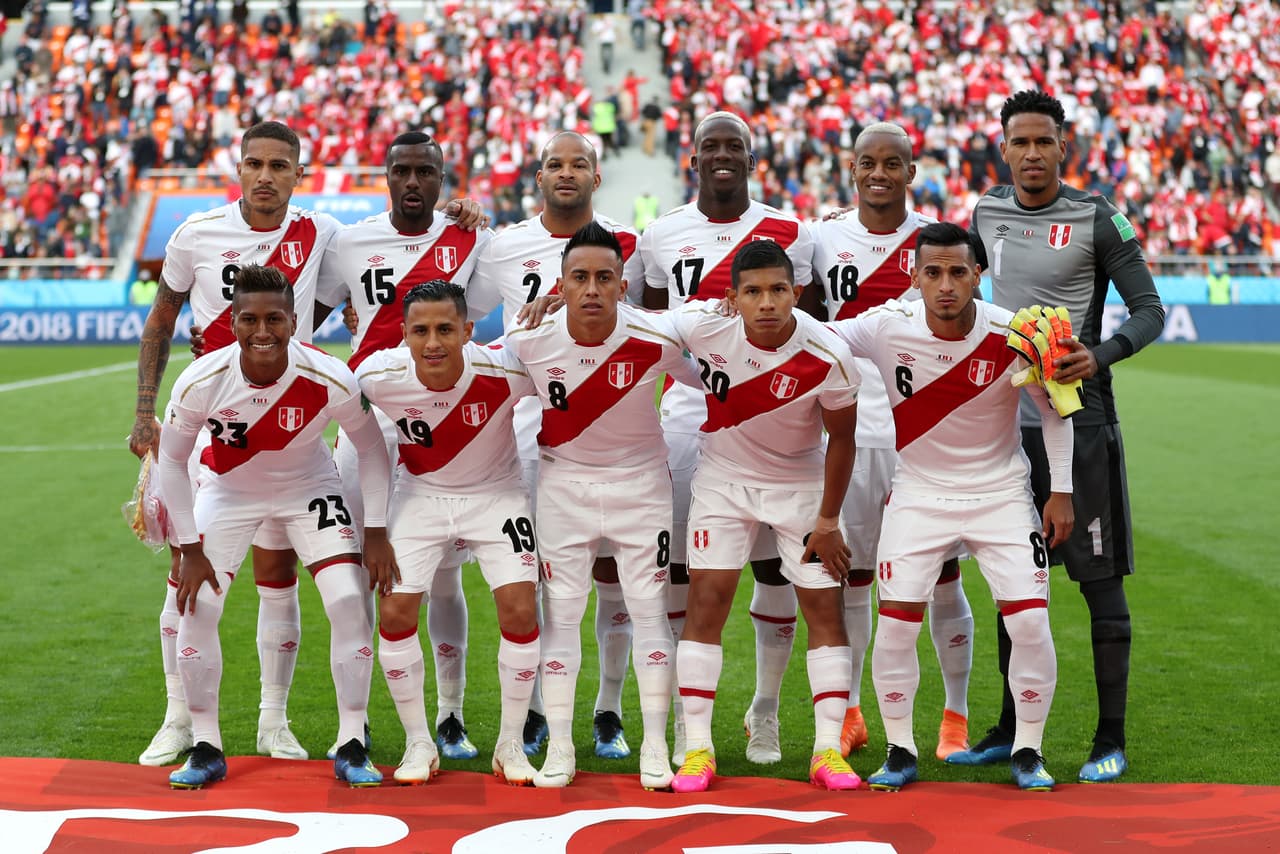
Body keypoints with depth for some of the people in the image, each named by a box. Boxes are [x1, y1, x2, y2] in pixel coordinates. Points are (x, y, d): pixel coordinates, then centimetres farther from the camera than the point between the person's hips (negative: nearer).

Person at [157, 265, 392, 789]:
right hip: (229, 493, 1)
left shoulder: (329, 379, -28)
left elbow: (371, 449, -11)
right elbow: (171, 459, -10)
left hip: (309, 491, -1)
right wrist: (190, 549, -11)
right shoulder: (200, 382, -26)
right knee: (196, 607, -12)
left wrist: (375, 533, -13)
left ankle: (352, 747, 0)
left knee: (349, 601, -15)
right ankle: (206, 748, 5)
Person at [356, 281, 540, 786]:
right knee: (394, 612, -9)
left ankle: (511, 744, 6)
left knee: (520, 610, -13)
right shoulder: (378, 375, -23)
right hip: (420, 494, 1)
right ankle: (418, 743, 9)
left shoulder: (505, 370, -29)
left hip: (496, 493, -1)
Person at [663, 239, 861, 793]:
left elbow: (841, 439, -11)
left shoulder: (827, 357, -25)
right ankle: (697, 749, -1)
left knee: (824, 606, -3)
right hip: (723, 477, 1)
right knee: (707, 601, -7)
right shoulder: (703, 326, -23)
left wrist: (828, 521, -6)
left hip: (801, 484, 0)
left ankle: (828, 750, 4)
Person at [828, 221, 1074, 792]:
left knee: (1030, 622, -8)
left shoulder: (1012, 337, -16)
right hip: (917, 493, 1)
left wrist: (1061, 492, -1)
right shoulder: (886, 327, -16)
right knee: (896, 625, -7)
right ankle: (899, 751, 11)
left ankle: (1028, 751, 11)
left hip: (1000, 493, 0)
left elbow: (1054, 411, -1)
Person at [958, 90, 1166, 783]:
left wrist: (1099, 356, -24)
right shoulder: (987, 213, 8)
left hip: (1078, 420, -5)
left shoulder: (1096, 219, -7)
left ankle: (1111, 739, 6)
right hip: (1007, 416, 5)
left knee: (1100, 583, -2)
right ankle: (1011, 729, 23)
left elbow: (1150, 310, -8)